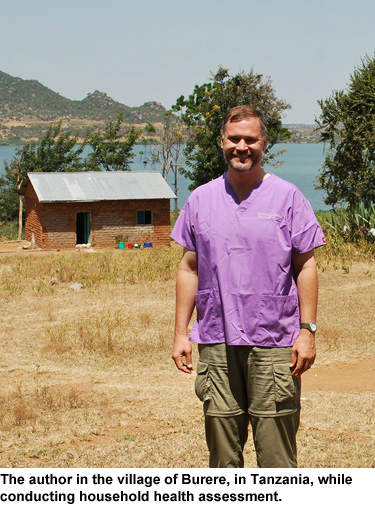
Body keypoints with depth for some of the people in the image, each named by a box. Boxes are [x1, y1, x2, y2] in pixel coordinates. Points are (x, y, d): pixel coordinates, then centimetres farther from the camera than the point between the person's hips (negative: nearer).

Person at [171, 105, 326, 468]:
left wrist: (307, 330, -6)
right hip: (216, 342, 3)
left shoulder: (287, 197, 2)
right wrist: (181, 333, 8)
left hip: (274, 343, -2)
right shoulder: (200, 199, 10)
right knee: (222, 451, 8)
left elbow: (306, 267, 2)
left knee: (275, 451, -1)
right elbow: (188, 268, 13)